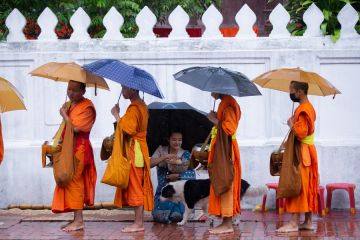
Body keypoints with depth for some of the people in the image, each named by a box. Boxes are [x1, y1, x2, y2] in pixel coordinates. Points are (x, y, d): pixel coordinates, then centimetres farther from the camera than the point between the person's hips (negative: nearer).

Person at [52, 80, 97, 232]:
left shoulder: (86, 107, -13)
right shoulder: (70, 104, 15)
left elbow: (75, 128, -22)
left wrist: (64, 114, -10)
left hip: (79, 149, -9)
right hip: (69, 147, 9)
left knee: (74, 182, -9)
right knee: (72, 183, 10)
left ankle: (79, 221, -6)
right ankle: (77, 219, 15)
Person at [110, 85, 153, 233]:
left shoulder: (134, 108, -15)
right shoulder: (142, 106, 16)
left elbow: (127, 129, -23)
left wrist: (116, 115, -14)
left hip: (134, 152, -10)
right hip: (139, 150, 10)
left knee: (135, 186, -7)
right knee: (138, 188, 10)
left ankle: (138, 223, -6)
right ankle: (139, 221, 12)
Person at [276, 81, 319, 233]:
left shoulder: (303, 109, -17)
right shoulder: (309, 107, 15)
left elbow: (301, 132, -25)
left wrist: (291, 124, -10)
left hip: (301, 153, -10)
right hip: (307, 151, 10)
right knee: (307, 188, 10)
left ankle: (294, 223, -9)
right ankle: (308, 221, 13)